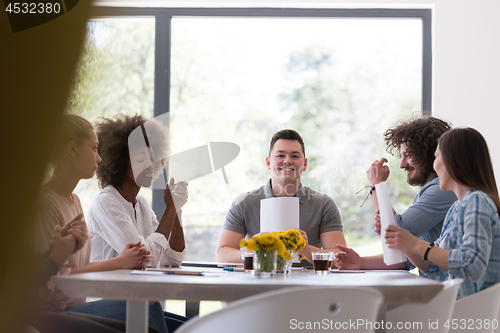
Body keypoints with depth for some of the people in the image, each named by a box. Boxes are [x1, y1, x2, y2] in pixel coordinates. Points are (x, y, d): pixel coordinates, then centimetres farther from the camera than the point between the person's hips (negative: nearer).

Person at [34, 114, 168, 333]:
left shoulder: (73, 200, 17)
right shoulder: (45, 203, -13)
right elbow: (56, 280, -17)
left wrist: (127, 261, -2)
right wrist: (118, 262, -9)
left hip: (75, 306, 9)